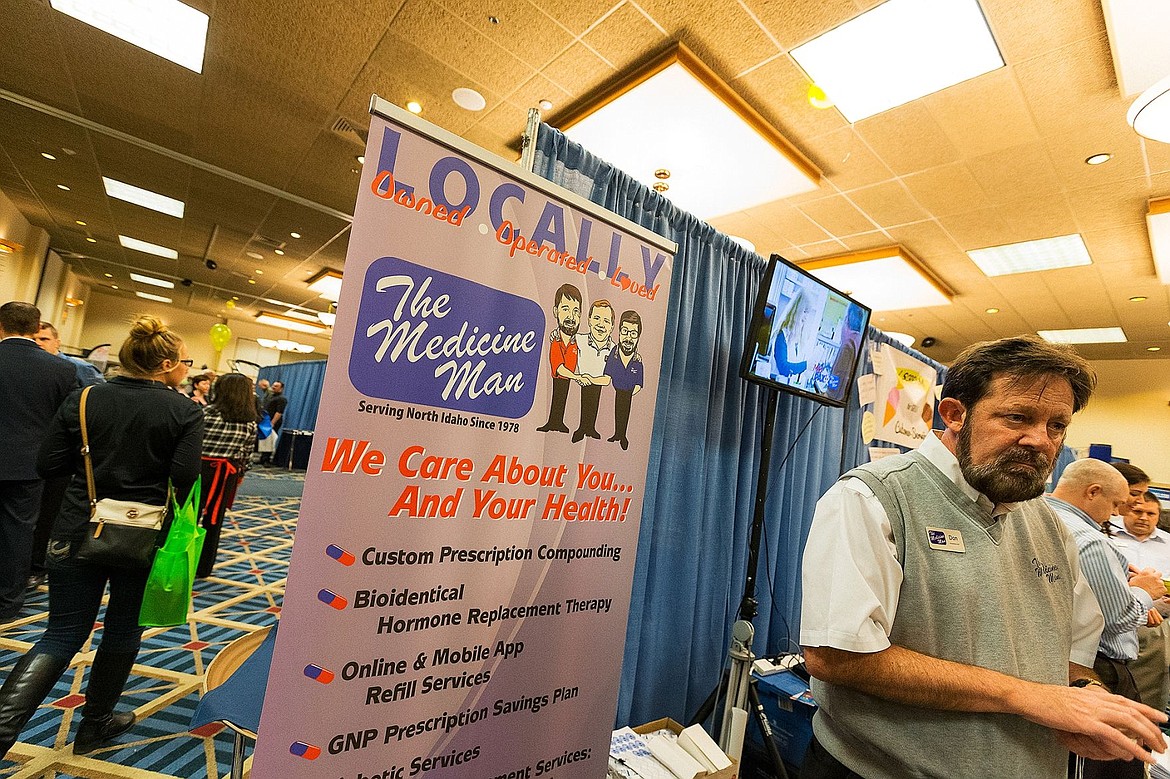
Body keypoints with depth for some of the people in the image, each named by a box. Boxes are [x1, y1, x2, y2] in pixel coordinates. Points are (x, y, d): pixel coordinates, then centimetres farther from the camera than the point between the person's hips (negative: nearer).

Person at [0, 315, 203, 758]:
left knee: (62, 635, 15)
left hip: (78, 532, 3)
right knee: (123, 630, 17)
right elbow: (185, 479, -18)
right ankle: (96, 723, 33)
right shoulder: (185, 412, -13)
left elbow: (48, 466, 0)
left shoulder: (83, 399, -2)